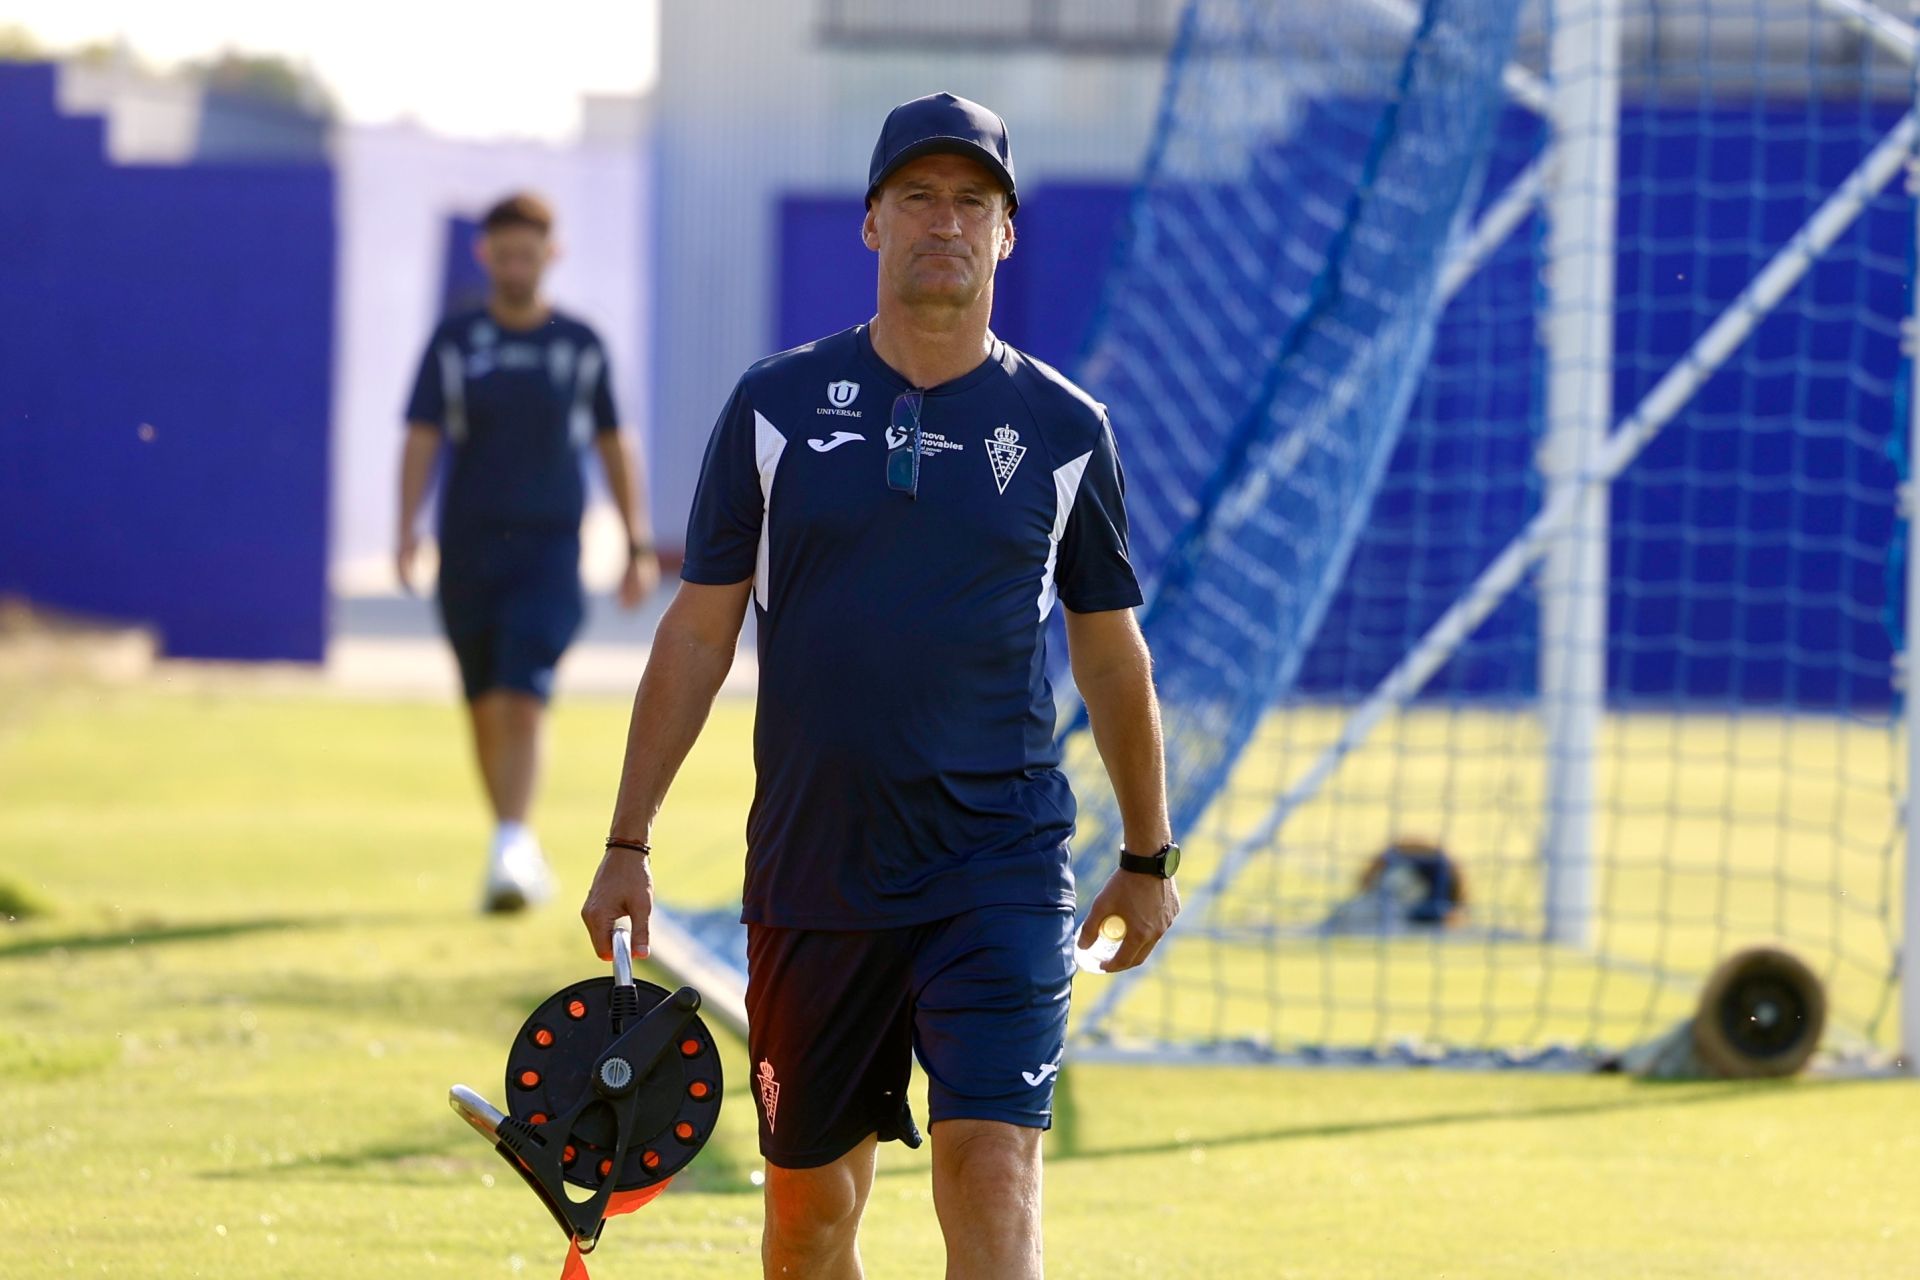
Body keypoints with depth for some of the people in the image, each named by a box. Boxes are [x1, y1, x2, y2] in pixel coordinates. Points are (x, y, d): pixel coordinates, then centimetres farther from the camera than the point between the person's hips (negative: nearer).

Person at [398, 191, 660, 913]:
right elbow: (422, 440, -1)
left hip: (550, 549, -2)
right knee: (485, 710, 8)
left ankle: (509, 853, -22)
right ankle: (519, 853, 21)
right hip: (468, 549, 2)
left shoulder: (580, 346, 6)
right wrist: (407, 529, -15)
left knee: (522, 702, -17)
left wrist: (639, 547, 9)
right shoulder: (454, 343, 5)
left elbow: (614, 447, 12)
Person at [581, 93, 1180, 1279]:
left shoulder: (1064, 428, 2)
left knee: (993, 1179, -16)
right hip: (812, 871, 2)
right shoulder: (777, 406, 3)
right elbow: (698, 633, 6)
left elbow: (1112, 654, 13)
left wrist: (1150, 857, 18)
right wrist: (628, 845, 3)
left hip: (1000, 878, -2)